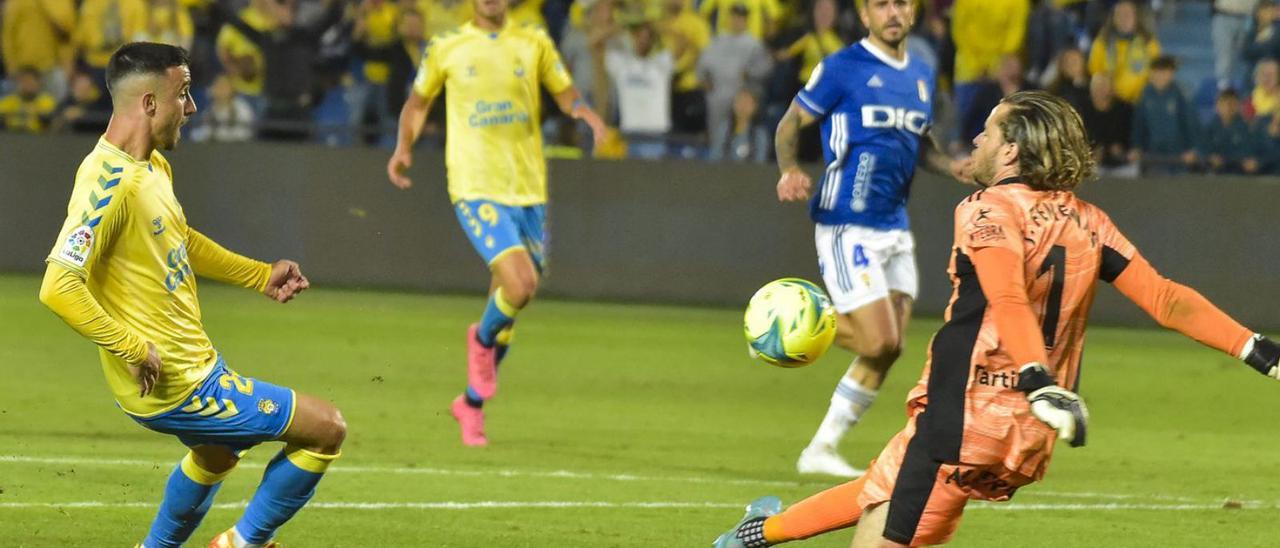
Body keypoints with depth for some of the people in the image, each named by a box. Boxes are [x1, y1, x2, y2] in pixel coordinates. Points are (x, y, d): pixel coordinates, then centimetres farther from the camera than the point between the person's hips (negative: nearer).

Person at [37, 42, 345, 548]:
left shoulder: (154, 165, 5)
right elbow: (59, 288, -33)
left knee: (214, 455, 37)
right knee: (326, 430, -3)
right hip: (177, 387, -10)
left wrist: (260, 275, 21)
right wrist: (134, 350, -27)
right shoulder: (111, 183, -26)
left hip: (193, 367, 10)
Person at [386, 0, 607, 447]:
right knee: (521, 283, -24)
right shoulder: (446, 49, 5)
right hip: (476, 189, -3)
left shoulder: (534, 44, 8)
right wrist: (403, 148, 0)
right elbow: (418, 102, 18)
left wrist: (585, 112, -8)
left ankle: (472, 402, 28)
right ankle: (482, 340, 9)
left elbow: (565, 93, 15)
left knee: (507, 299, 8)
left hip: (528, 190, 3)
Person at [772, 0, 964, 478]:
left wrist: (955, 168, 6)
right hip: (847, 226, -7)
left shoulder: (921, 77, 13)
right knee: (880, 342, -15)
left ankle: (821, 451, 14)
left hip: (895, 227, 7)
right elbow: (789, 125, -1)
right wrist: (789, 171, -21)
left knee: (887, 350, 3)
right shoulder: (842, 68, -6)